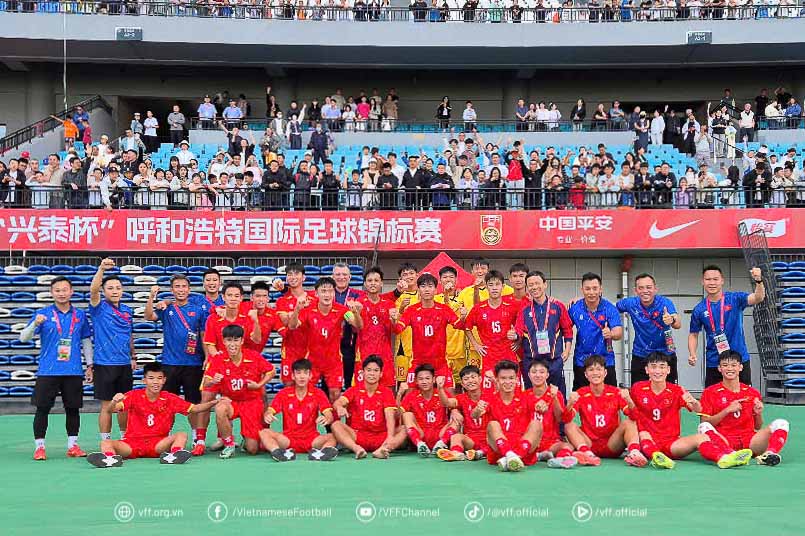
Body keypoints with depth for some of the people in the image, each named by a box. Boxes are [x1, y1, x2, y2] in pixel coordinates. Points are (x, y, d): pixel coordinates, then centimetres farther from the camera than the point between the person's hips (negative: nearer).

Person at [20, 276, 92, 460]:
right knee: (42, 409, -1)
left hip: (74, 371, 2)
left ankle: (72, 446, 16)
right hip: (47, 371, -2)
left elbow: (86, 341, 15)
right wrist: (35, 323, -23)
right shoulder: (42, 313, 1)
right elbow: (23, 338, -3)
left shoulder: (80, 315, 8)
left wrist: (89, 365, 10)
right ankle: (39, 447, 8)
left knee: (73, 409, 6)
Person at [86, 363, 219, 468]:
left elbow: (194, 409, 3)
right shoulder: (134, 396, -2)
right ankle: (110, 458, -56)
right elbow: (112, 409, -15)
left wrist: (213, 403, -13)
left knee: (181, 435, -23)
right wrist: (114, 402, -40)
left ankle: (173, 455, -52)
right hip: (132, 443, 0)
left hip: (158, 444, 1)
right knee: (106, 443, -24)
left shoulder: (169, 399, 2)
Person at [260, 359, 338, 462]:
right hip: (288, 439, 1)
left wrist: (327, 419, -33)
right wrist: (267, 416, -29)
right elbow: (269, 412, -3)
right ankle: (280, 453, -49)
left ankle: (318, 453, -56)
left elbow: (329, 416, -8)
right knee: (264, 433, -24)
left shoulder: (318, 394, 3)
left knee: (332, 437, -28)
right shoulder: (283, 393, 5)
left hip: (311, 439, -1)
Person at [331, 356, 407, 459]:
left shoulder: (387, 393, 3)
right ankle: (357, 449, -46)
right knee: (336, 425, -24)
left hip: (380, 437, 0)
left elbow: (390, 417, -11)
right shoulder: (354, 390, 4)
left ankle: (381, 450, -48)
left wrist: (390, 437, -31)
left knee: (403, 429, -23)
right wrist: (339, 407, -41)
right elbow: (338, 402, -14)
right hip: (356, 436, 0)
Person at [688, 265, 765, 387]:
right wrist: (692, 355, -7)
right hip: (713, 364, 1)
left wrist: (758, 281, -38)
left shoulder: (735, 299, -3)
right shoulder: (699, 310, 1)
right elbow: (693, 335, 10)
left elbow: (758, 298, -19)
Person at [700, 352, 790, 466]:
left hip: (749, 441, 3)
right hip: (723, 440, -3)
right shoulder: (710, 392, 8)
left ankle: (770, 453, -44)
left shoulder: (753, 393, 17)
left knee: (781, 423, -20)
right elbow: (705, 424, 0)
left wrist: (758, 414, 1)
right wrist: (727, 410, -9)